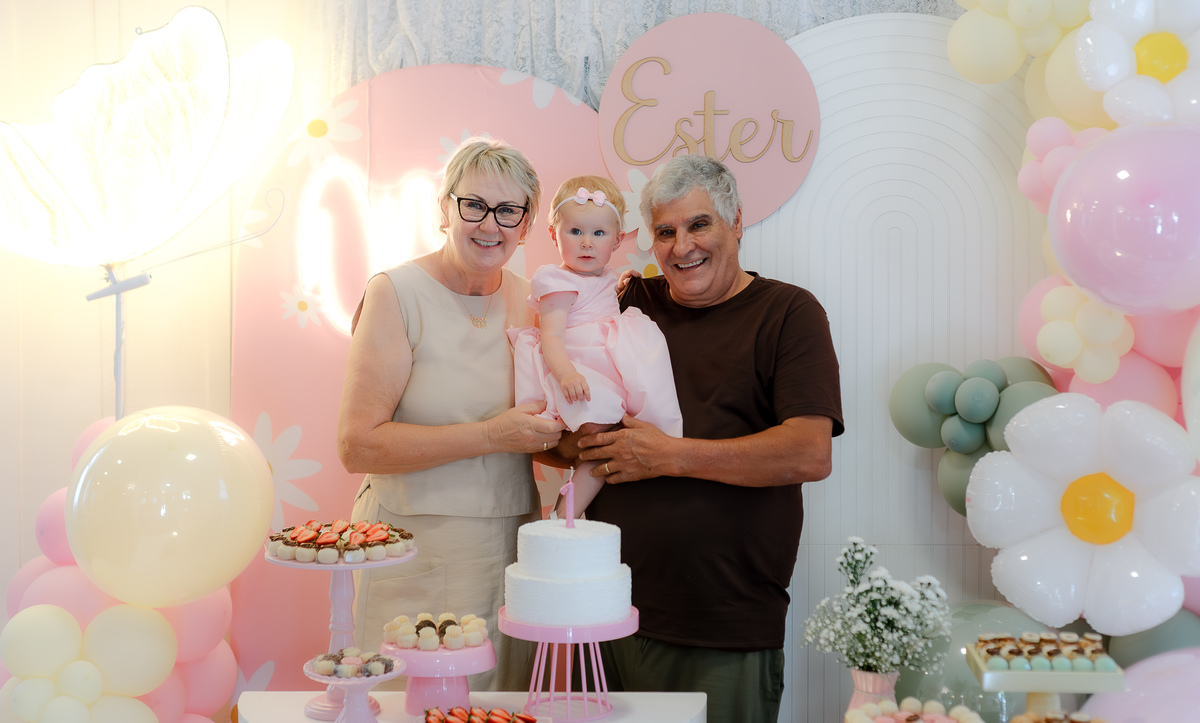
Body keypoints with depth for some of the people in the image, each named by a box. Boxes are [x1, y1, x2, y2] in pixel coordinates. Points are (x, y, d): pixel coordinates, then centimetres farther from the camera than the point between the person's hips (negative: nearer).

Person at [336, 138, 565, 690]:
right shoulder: (397, 294, -9)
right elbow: (356, 445, -17)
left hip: (511, 551, 5)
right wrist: (490, 436, -20)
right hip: (416, 557, -5)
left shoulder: (530, 302, 8)